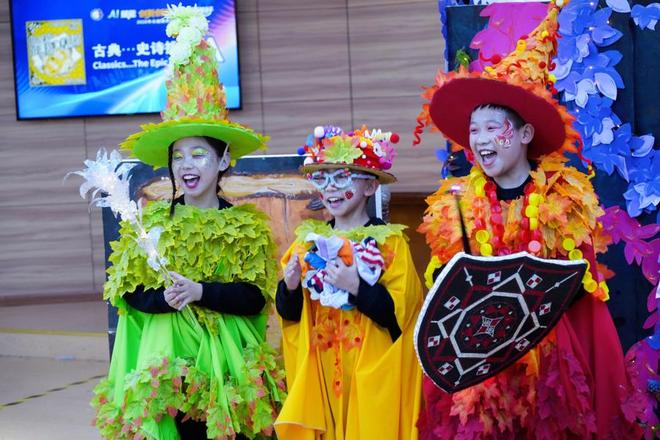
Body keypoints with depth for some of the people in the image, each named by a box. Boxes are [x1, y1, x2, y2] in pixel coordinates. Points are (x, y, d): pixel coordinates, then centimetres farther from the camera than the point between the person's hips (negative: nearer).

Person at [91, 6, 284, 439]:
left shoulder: (247, 226, 2)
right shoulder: (149, 223, 5)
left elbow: (255, 298, -7)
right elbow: (130, 294, -1)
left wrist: (200, 292, -20)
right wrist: (168, 297, -20)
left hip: (226, 360, -1)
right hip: (165, 362, 1)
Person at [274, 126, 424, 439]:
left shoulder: (390, 242, -6)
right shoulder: (308, 240, 8)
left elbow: (400, 314, -13)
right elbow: (289, 314, 10)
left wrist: (357, 288, -24)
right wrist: (290, 287, -9)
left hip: (371, 374, -4)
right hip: (318, 372, 4)